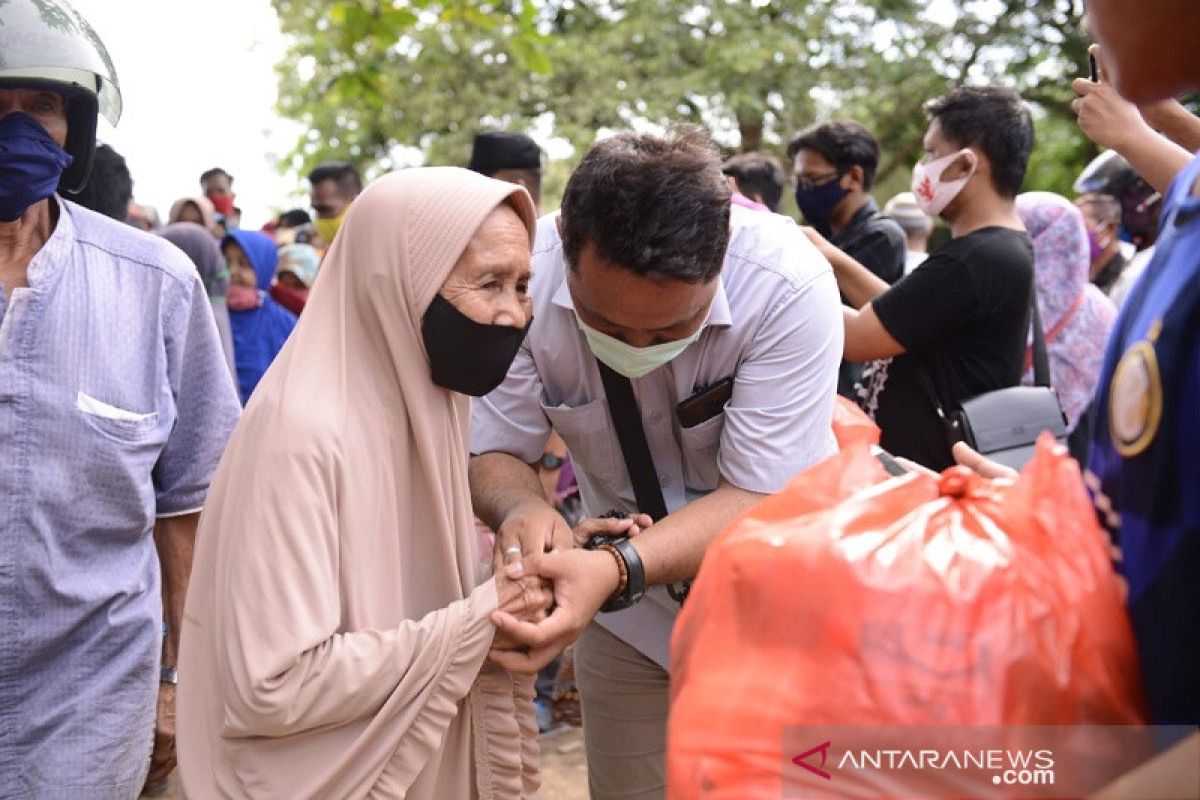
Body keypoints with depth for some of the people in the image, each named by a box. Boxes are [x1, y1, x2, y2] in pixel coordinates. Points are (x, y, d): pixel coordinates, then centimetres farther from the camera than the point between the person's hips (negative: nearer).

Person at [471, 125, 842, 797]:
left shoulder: (788, 283, -30)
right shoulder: (527, 275, -24)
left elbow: (758, 497, -27)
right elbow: (494, 452, -14)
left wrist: (618, 568, -44)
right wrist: (524, 509, -37)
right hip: (627, 607, 2)